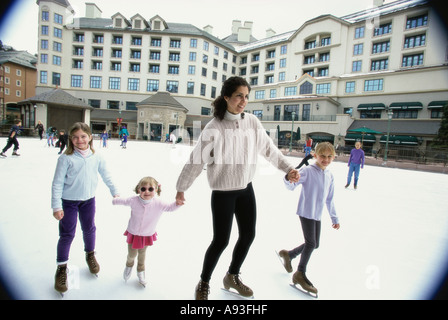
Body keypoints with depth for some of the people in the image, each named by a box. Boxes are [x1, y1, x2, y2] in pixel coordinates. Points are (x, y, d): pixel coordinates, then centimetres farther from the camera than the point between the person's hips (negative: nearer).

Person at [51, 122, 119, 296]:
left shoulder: (96, 157, -6)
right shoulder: (66, 158, -16)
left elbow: (106, 176, 7)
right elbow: (57, 183, -14)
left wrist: (115, 192, 13)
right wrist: (56, 206, -15)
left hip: (88, 200, 3)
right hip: (68, 202, -3)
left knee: (89, 229, 18)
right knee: (67, 234, 4)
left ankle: (90, 255, 43)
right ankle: (61, 268, 23)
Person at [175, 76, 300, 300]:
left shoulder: (252, 122, -2)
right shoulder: (214, 127, -16)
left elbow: (269, 149, 6)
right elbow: (196, 159, -12)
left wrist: (287, 168, -1)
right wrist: (181, 188, -7)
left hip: (246, 188, 6)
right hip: (223, 191, -5)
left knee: (248, 235, 14)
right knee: (221, 240, 2)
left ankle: (233, 276, 39)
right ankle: (203, 284, 29)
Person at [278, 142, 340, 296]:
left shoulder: (330, 176, 7)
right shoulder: (308, 171, -14)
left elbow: (329, 199, 16)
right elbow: (292, 186, -25)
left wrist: (334, 218, 19)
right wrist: (289, 179, -49)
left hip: (317, 215, 7)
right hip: (306, 212, -7)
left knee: (314, 244, 13)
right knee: (311, 243, -5)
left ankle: (288, 254, 34)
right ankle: (300, 274, 15)